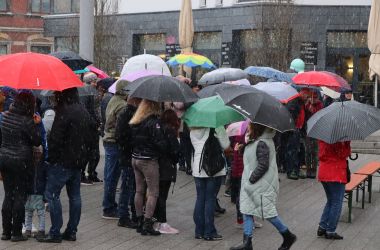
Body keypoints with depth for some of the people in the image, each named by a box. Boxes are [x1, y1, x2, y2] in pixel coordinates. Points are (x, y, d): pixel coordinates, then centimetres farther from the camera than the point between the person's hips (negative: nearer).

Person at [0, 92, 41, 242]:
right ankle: (16, 232, 6)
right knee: (20, 196, 4)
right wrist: (36, 125, 2)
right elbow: (37, 141, -10)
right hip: (20, 161, -6)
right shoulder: (27, 121, -15)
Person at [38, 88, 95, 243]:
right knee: (75, 195, 11)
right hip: (79, 160, 9)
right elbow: (92, 130, 19)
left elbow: (55, 138, -19)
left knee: (52, 194, -3)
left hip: (63, 160, -9)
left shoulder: (64, 112, -17)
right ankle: (71, 231, 16)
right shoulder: (83, 111, 11)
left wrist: (51, 157, -8)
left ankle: (55, 233, -4)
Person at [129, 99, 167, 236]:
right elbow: (160, 143, -19)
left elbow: (131, 140, 11)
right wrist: (164, 151, -1)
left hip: (135, 158, 8)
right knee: (153, 193, 0)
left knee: (139, 191, 14)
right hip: (149, 161, -8)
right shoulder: (154, 122, -17)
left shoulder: (134, 122, 6)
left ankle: (140, 221, 19)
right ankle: (147, 224, -3)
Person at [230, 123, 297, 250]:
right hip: (251, 185, 10)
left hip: (262, 185, -10)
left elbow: (263, 165, -23)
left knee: (268, 212, 0)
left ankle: (288, 236, 17)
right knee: (246, 210, 7)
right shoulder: (254, 142, 10)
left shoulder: (262, 144, -20)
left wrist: (251, 179, -19)